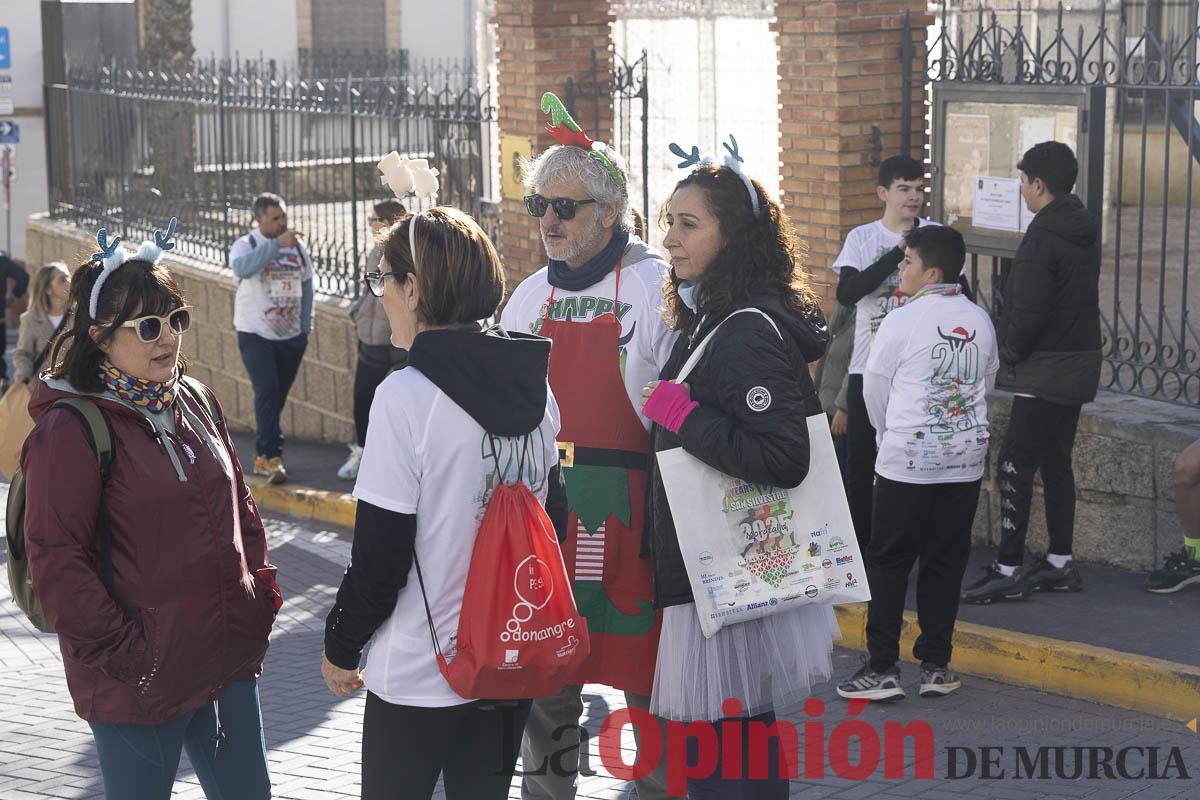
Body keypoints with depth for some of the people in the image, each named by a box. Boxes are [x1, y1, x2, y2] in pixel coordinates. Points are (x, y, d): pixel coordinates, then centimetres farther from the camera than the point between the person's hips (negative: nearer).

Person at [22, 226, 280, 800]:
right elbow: (56, 560, -17)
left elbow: (238, 504, 20)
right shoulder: (70, 429, -14)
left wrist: (261, 589, 9)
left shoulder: (195, 403, 9)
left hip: (229, 659, 7)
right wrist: (123, 654, -18)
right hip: (140, 684, -7)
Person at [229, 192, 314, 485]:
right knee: (267, 392, -17)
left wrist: (305, 327, 11)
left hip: (292, 337, 4)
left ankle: (262, 456, 19)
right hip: (256, 336, -4)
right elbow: (241, 266, -31)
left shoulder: (298, 246, 6)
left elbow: (306, 285, 15)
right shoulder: (246, 245, -7)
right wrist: (277, 244, -37)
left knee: (277, 397, 9)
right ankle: (272, 456, -18)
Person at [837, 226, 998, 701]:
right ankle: (935, 665, 13)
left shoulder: (901, 322, -11)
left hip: (907, 460, -4)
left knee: (889, 562, 3)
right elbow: (987, 383, 14)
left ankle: (883, 669, 2)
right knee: (945, 562, 10)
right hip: (966, 455, 4)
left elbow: (875, 391, -1)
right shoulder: (980, 322, 3)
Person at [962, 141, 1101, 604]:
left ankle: (1008, 570, -7)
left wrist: (1010, 354, -5)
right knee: (1056, 462, 15)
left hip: (1046, 370, -10)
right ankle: (1060, 562, 20)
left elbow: (1028, 311, -22)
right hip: (1080, 362, 10)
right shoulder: (1085, 231, 11)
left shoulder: (1043, 236, -18)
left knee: (1015, 465, -7)